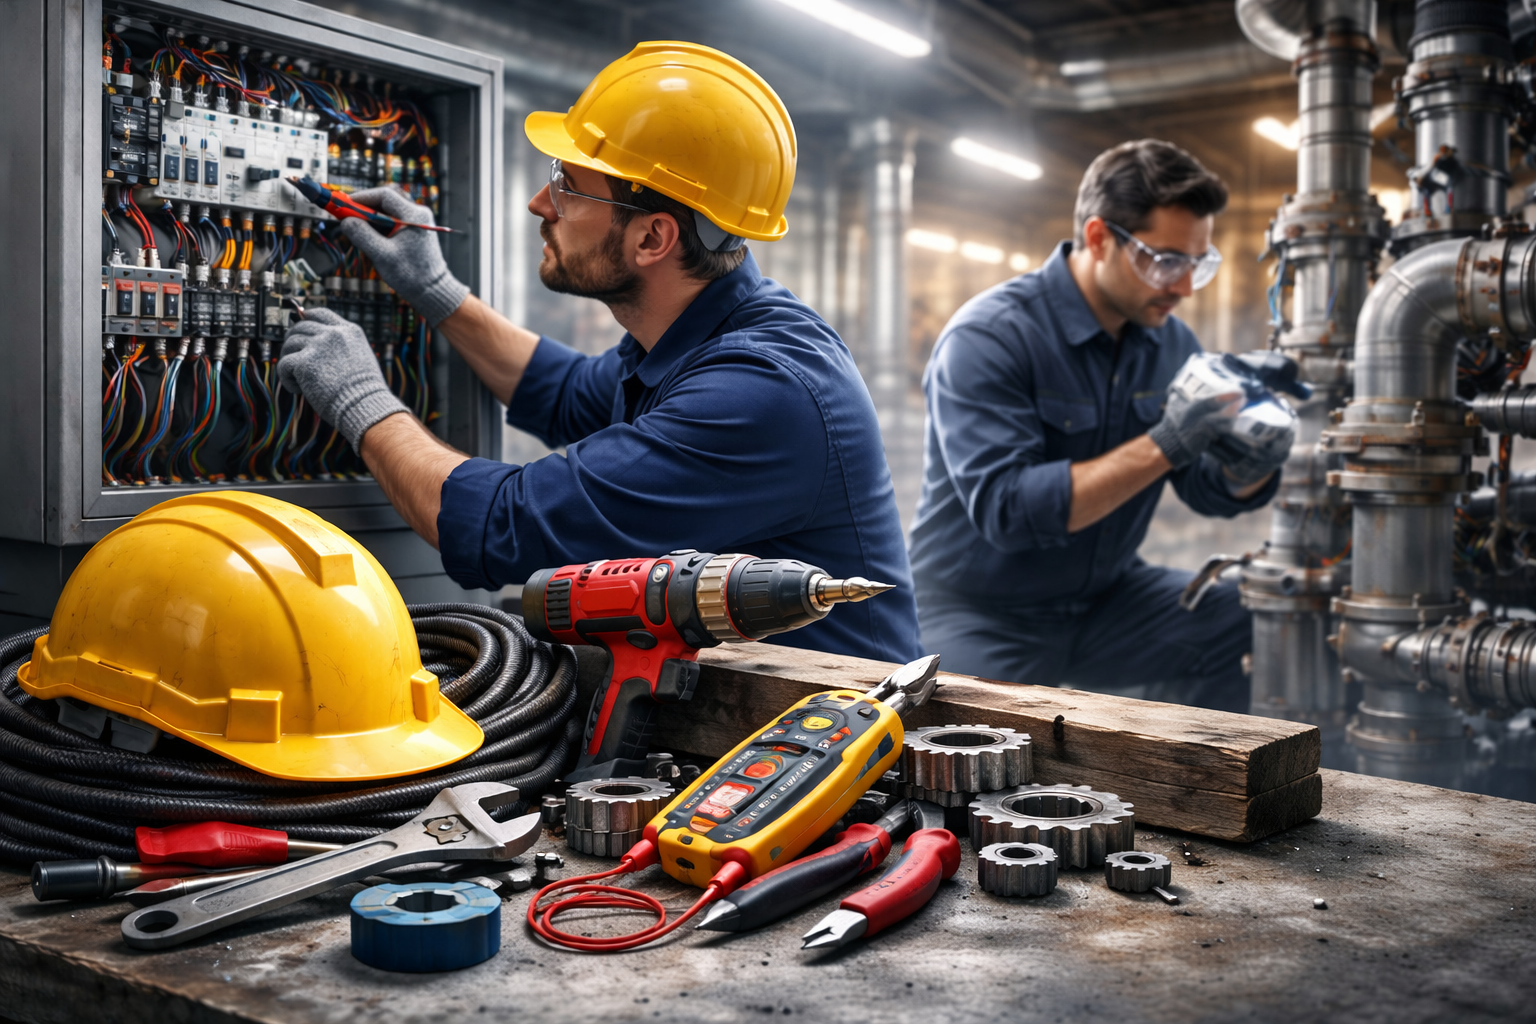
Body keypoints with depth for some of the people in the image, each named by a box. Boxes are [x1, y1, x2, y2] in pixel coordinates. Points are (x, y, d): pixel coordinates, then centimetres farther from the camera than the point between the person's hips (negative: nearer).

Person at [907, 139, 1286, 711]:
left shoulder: (1169, 342, 4)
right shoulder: (987, 338, -18)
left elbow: (1211, 492, 5)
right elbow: (1005, 507, -29)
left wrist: (1251, 466, -19)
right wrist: (1163, 445, -31)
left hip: (1105, 599, 6)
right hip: (981, 614, -6)